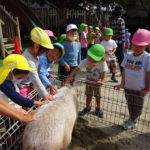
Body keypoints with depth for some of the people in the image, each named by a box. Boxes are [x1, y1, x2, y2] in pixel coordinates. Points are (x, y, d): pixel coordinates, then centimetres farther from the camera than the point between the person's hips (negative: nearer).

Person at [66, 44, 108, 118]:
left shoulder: (102, 63, -25)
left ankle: (98, 109, 37)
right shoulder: (86, 61, -22)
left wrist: (102, 81, -41)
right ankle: (88, 107, 38)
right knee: (88, 96, 16)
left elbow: (104, 72, -24)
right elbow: (78, 68, -26)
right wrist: (71, 76, -37)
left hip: (97, 83, -1)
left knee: (97, 96, 15)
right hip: (88, 82, 1)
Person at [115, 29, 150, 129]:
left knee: (137, 107, 14)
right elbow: (124, 71, 4)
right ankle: (132, 119, 44)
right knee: (130, 105, 21)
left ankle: (133, 121, 38)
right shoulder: (128, 55, -3)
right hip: (127, 87, 4)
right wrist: (122, 84, 4)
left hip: (139, 89, -4)